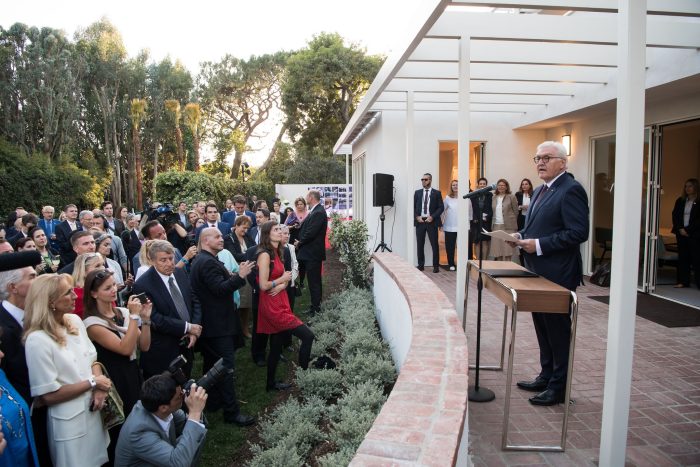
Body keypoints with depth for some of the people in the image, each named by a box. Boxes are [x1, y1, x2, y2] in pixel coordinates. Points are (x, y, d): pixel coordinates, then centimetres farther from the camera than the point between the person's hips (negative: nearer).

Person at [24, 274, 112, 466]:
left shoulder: (75, 321, 0)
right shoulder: (38, 340, -21)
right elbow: (49, 395, -18)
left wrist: (100, 389, -9)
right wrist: (92, 383, -13)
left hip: (93, 411, 7)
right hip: (70, 421, -7)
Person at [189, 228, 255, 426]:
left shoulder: (201, 259, 14)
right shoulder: (208, 262, -20)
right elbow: (220, 289, -26)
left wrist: (230, 276, 8)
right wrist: (240, 276, -26)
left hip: (209, 322, 11)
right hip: (218, 324, -11)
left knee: (212, 363, 20)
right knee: (227, 366, -7)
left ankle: (213, 400, 33)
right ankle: (231, 411, -1)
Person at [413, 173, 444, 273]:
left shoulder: (437, 193, 3)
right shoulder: (417, 192, 10)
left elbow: (441, 207, -1)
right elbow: (413, 207, 9)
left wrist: (432, 217, -12)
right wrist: (417, 217, -6)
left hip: (432, 221, -2)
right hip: (420, 221, 2)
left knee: (434, 244, 0)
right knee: (420, 245, 5)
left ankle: (436, 265, 8)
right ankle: (420, 264, 13)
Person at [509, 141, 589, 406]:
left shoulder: (570, 190, -15)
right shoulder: (540, 191, 15)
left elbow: (578, 233, -22)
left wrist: (539, 245, -22)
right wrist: (522, 236, 4)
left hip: (558, 275, -9)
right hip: (538, 272, 9)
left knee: (558, 330, 3)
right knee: (543, 328, 18)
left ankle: (558, 387, 16)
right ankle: (546, 377, 32)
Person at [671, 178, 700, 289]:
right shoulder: (680, 201, 12)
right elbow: (675, 216, 7)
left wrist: (688, 230, -14)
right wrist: (680, 229, -5)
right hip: (681, 233, 5)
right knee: (683, 257, 7)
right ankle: (683, 281, 12)